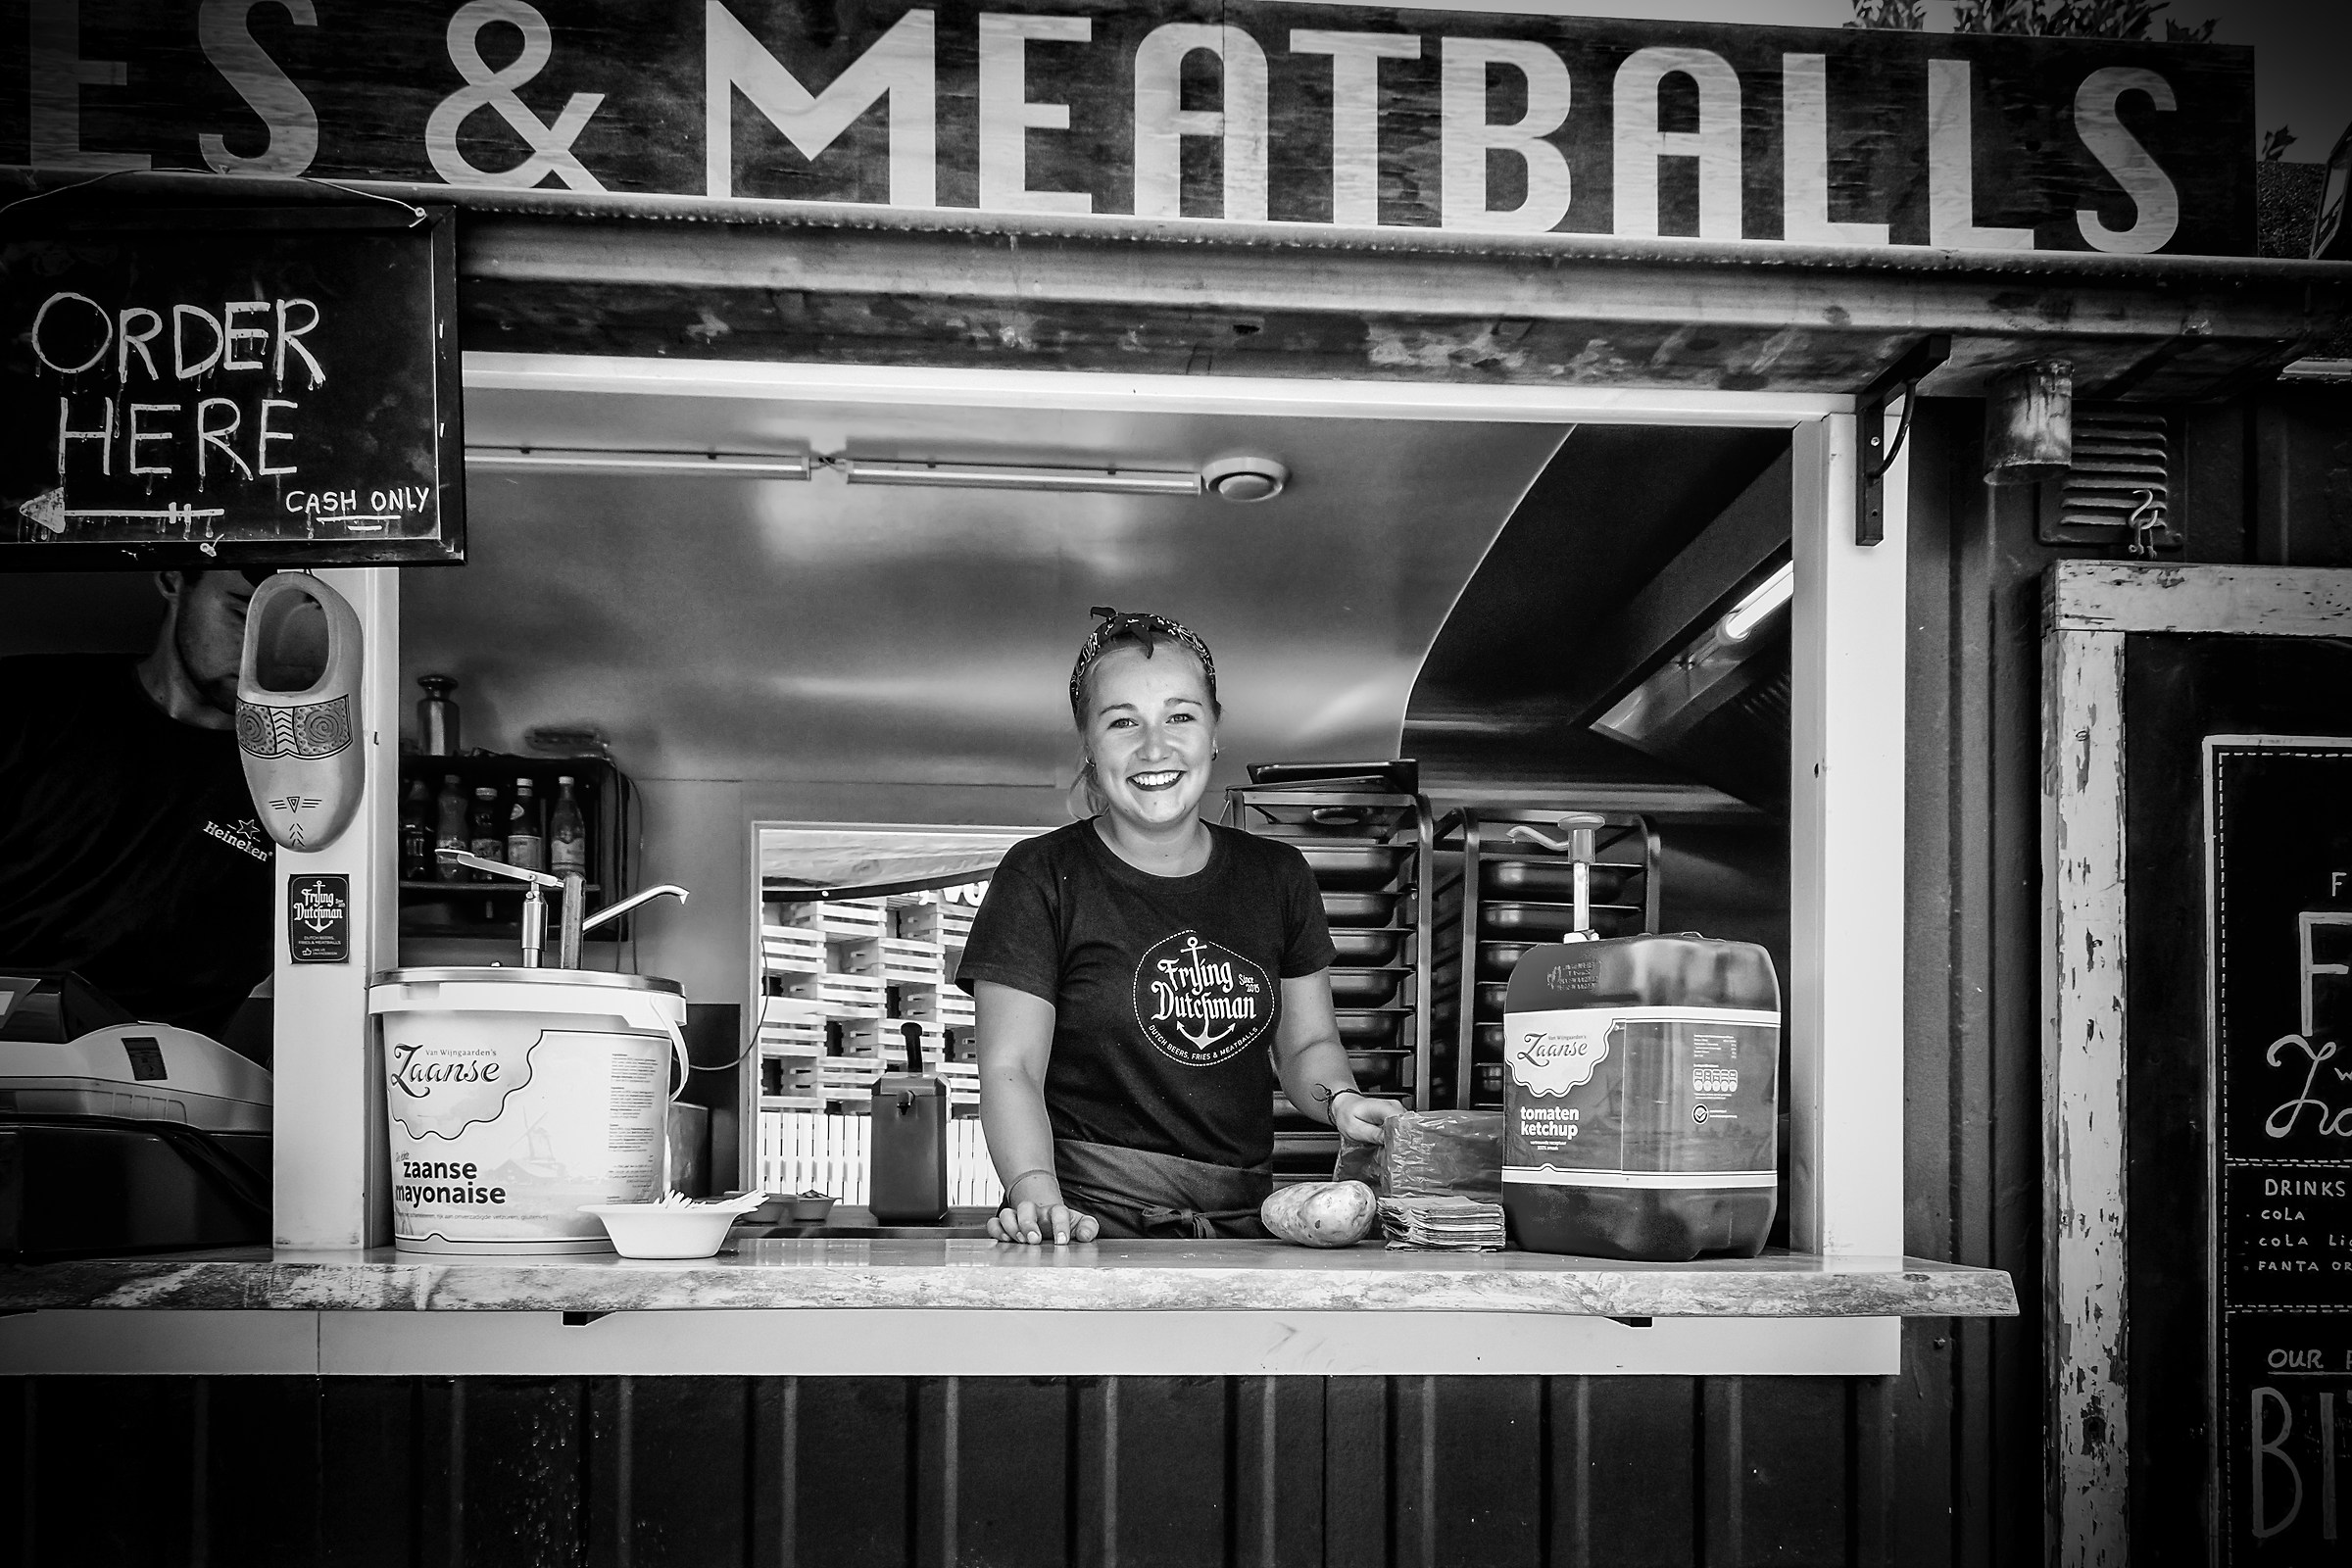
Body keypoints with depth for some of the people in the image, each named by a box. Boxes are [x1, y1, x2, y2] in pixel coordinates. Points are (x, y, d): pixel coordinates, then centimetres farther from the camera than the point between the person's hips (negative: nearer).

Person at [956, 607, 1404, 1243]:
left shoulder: (1277, 876, 12)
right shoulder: (1041, 877, -1)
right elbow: (1010, 1070, -5)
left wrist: (1340, 1100, -2)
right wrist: (1039, 1198, -21)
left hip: (1243, 1226, 4)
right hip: (1093, 1224, -3)